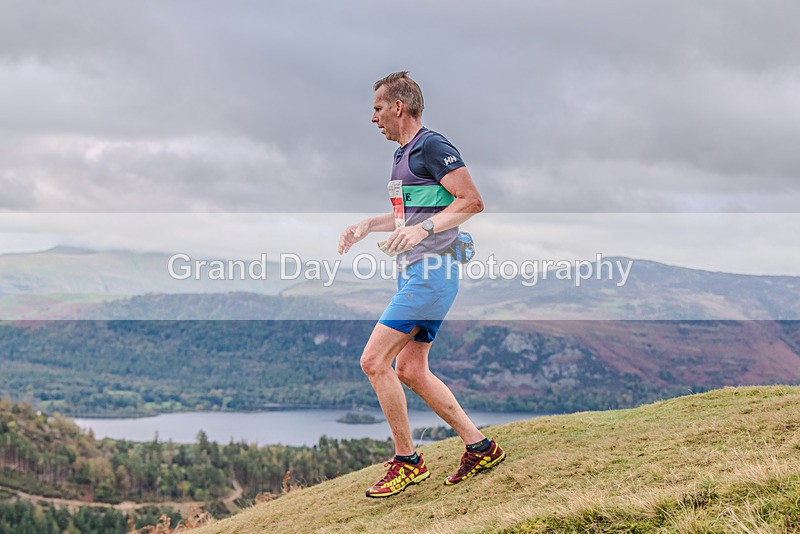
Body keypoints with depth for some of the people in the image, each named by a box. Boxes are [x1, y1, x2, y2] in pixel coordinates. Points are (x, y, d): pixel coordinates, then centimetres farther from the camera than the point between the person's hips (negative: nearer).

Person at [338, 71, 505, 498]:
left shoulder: (431, 146, -11)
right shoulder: (403, 155, 19)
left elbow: (472, 202, -17)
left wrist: (423, 229, -25)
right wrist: (366, 226, 21)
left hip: (430, 273, -11)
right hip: (417, 274, 11)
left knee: (374, 361, -11)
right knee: (411, 371, 11)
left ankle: (407, 461, -1)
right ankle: (480, 447, 17)